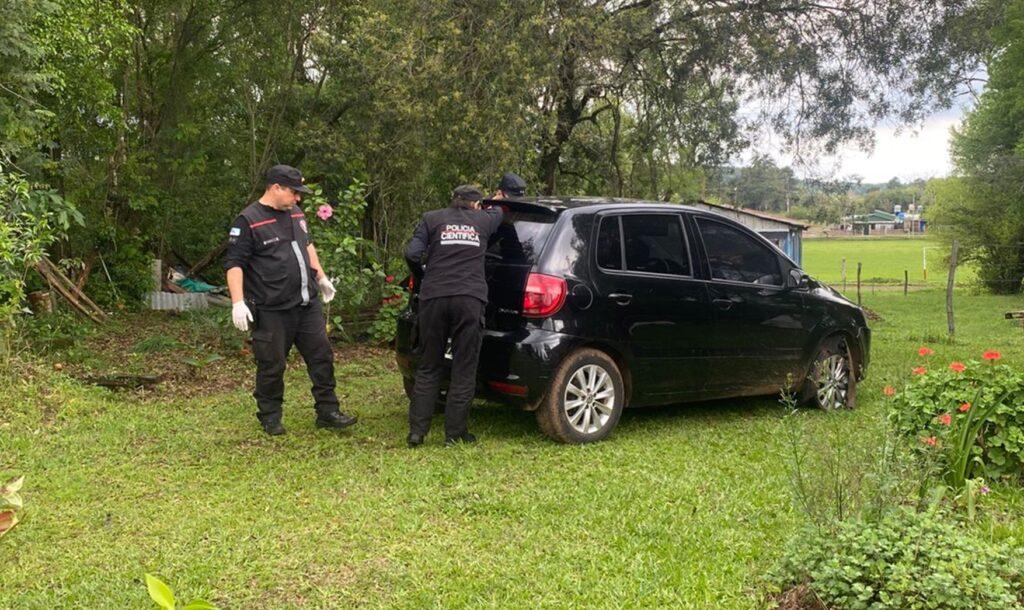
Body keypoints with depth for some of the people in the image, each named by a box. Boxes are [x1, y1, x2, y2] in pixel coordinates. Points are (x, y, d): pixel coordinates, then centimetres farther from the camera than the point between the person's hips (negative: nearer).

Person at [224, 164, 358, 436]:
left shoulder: (295, 213, 13)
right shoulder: (249, 220, -9)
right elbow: (234, 264, -12)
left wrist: (321, 277, 27)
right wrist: (238, 302, -20)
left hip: (307, 304, 7)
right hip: (272, 311, -7)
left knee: (322, 357, 8)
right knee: (272, 366, 3)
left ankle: (328, 412, 18)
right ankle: (270, 418, 20)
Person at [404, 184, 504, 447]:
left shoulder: (432, 219, 10)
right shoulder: (483, 220, 15)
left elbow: (412, 253, -1)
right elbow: (497, 213, 38)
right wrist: (497, 202, 61)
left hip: (434, 297, 1)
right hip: (470, 300, -1)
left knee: (428, 369, 11)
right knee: (464, 371, 6)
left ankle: (417, 431, 8)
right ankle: (455, 433, 7)